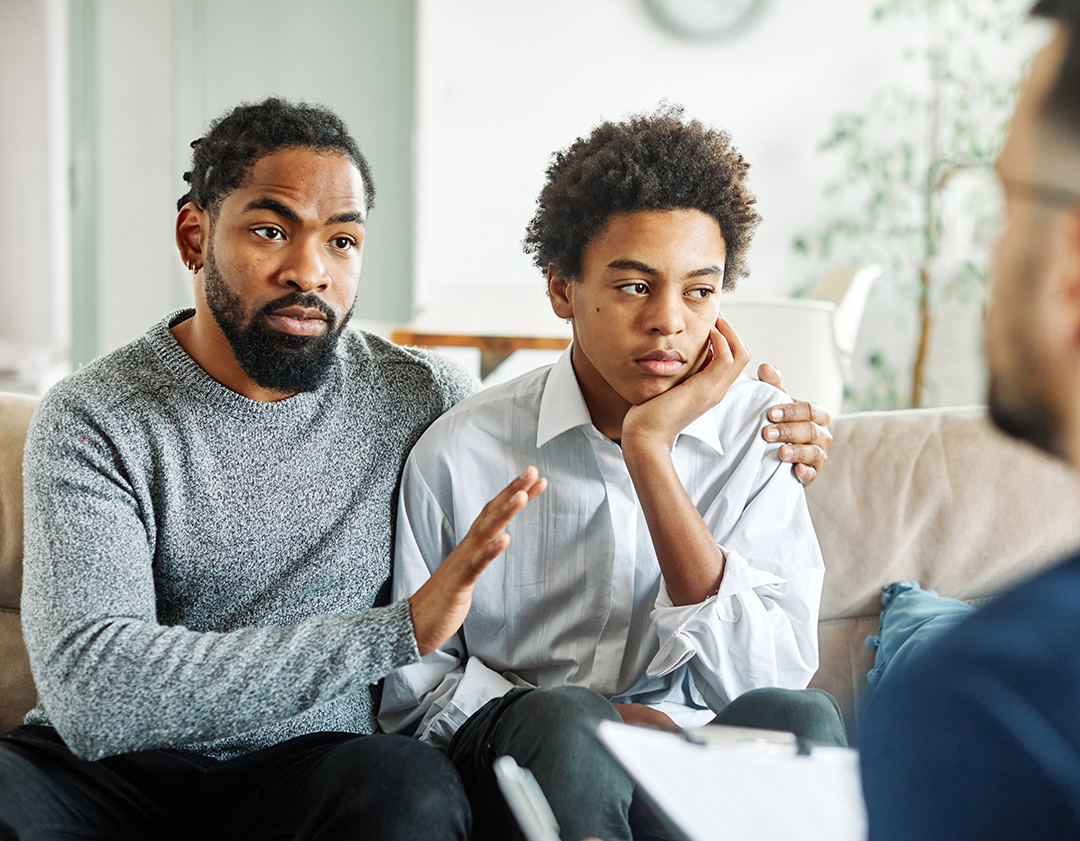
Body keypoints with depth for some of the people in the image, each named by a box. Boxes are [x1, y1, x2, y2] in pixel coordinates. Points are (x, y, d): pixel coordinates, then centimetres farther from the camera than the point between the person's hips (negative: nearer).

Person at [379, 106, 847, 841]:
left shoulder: (761, 430, 0)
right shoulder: (460, 451, -3)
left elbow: (771, 675, -11)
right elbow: (411, 688, 4)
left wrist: (649, 449, -16)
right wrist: (589, 723, -13)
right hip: (519, 765, -1)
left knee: (798, 718, -30)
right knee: (561, 720, -35)